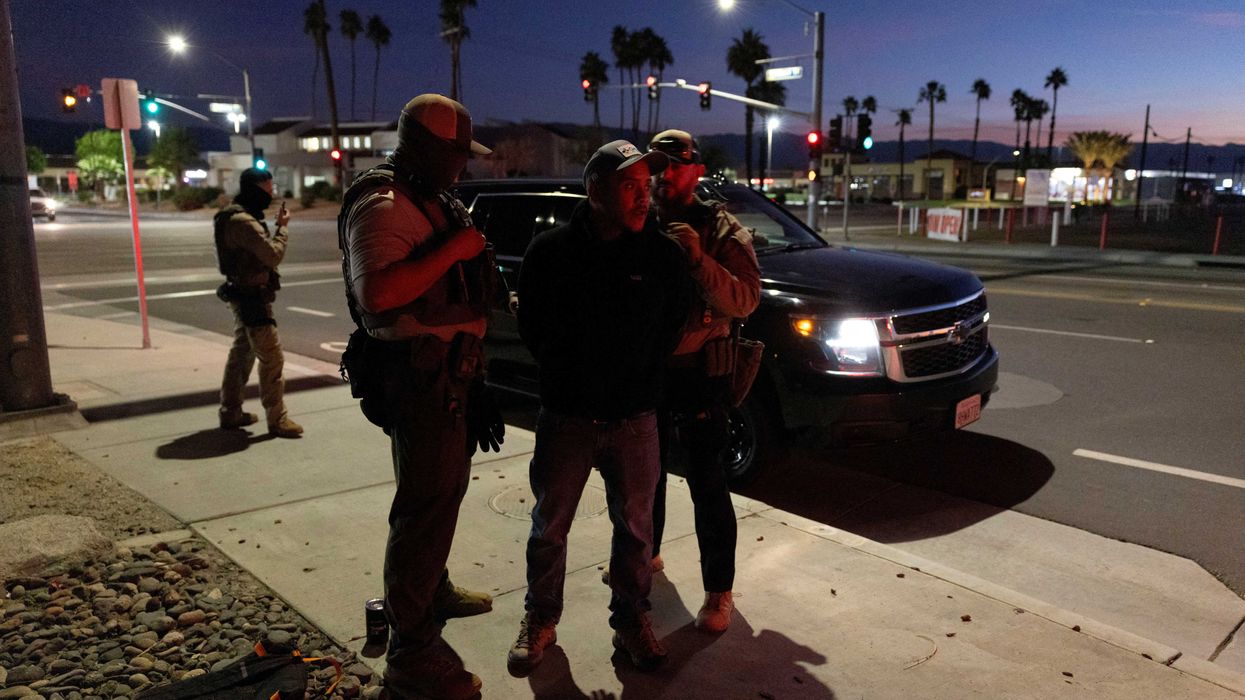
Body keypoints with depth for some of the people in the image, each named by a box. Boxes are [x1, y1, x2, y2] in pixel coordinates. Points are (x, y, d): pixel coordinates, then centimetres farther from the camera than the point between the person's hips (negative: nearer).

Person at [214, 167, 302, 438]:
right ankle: (277, 419, -3)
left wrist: (276, 227, 0)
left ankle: (230, 413, 27)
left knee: (241, 354, 18)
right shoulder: (244, 221, -20)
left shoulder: (237, 216, 14)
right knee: (272, 358, -7)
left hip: (243, 295, 11)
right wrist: (283, 227, -12)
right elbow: (273, 254, -23)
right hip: (252, 297, -11)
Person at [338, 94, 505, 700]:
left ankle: (434, 591, 43)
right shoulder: (382, 206, -17)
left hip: (451, 367, 11)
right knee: (426, 506, -7)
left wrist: (474, 249, 10)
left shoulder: (432, 199, 16)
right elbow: (376, 294, -31)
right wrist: (452, 249, -27)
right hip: (418, 374, -11)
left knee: (446, 487, 23)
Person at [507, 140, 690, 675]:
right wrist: (567, 376, 3)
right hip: (565, 417, 0)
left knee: (635, 527, 11)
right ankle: (540, 621, 33)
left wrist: (640, 381, 2)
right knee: (549, 527, 12)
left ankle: (631, 620, 32)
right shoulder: (551, 251, -7)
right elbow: (531, 325, 2)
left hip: (635, 420, 1)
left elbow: (674, 325, 5)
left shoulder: (662, 254, -4)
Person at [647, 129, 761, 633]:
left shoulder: (721, 230, -6)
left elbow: (745, 300, -18)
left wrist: (698, 258, -28)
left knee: (707, 484, -2)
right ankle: (645, 553, 41)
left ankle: (719, 591, 10)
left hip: (699, 374, -5)